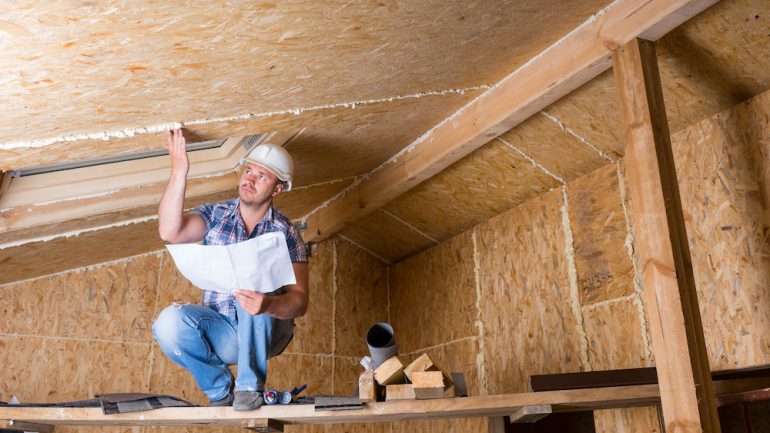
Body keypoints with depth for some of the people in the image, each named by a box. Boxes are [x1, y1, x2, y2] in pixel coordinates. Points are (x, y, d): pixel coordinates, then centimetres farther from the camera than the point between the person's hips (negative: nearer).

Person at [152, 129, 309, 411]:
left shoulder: (285, 234, -7)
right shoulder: (214, 215, 1)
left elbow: (300, 301, -18)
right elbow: (169, 233, -20)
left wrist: (268, 304, -40)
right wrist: (179, 173, -27)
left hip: (266, 332, -2)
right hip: (220, 331, 2)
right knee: (169, 323, -27)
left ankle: (250, 385, -17)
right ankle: (219, 387, 0)